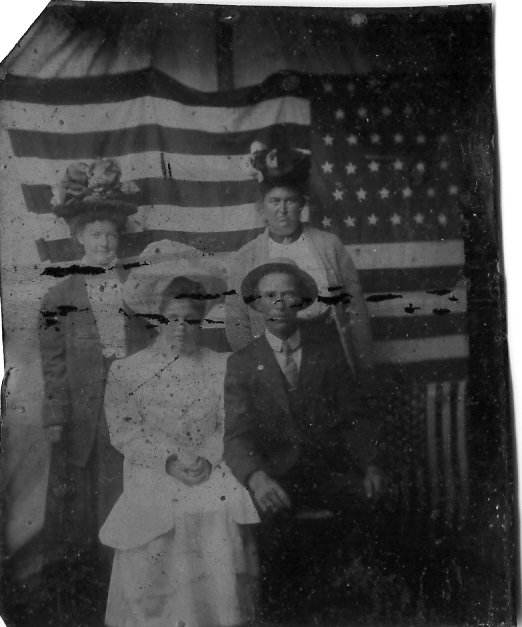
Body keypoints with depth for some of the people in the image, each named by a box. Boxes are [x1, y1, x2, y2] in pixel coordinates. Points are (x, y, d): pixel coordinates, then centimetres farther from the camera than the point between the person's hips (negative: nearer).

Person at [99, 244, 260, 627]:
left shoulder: (221, 367, 6)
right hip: (153, 492, 0)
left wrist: (207, 458, -14)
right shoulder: (127, 372, 3)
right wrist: (173, 458, -14)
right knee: (152, 590, 4)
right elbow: (124, 430, -4)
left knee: (217, 586, 4)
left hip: (214, 490, 1)